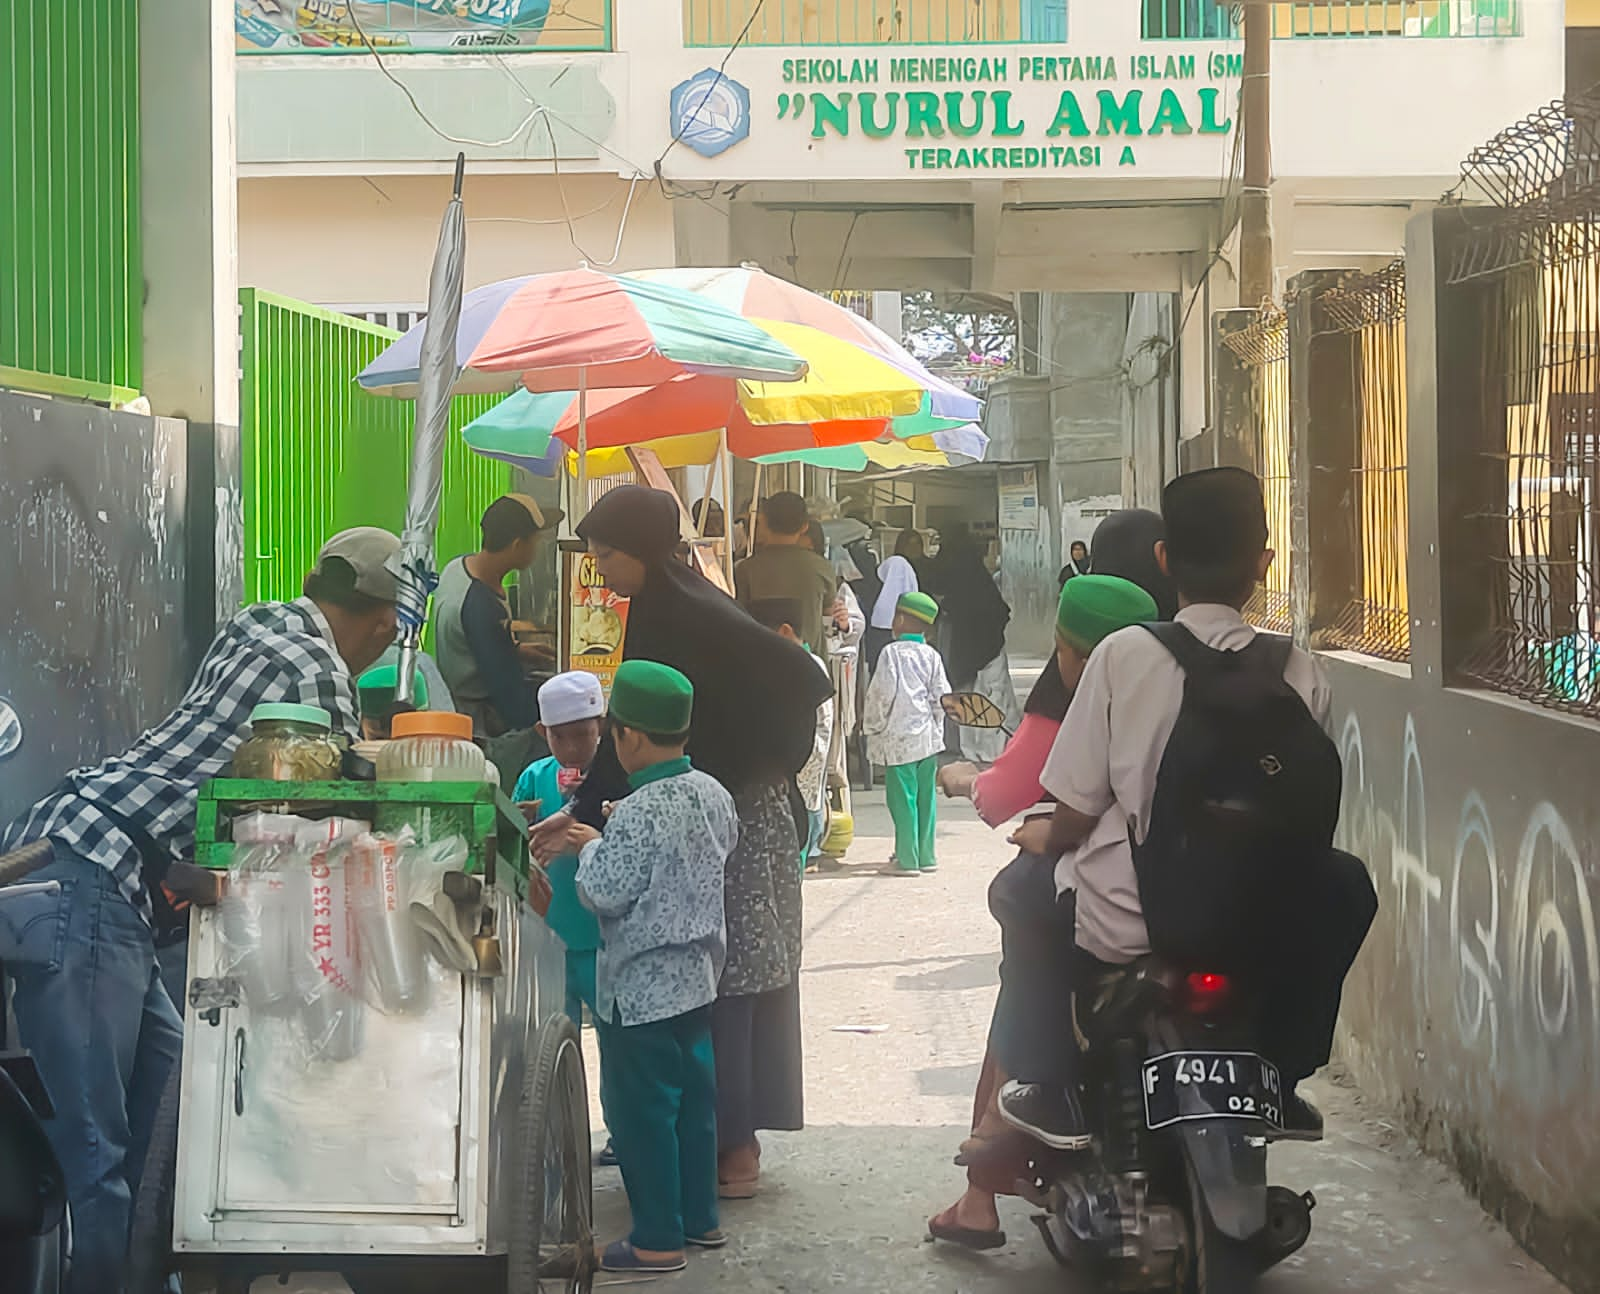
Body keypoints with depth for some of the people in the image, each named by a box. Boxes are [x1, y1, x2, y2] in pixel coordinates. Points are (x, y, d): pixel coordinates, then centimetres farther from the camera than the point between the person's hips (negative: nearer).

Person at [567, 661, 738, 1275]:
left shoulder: (637, 815, -24)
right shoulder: (712, 794, 0)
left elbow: (604, 894, -20)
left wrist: (592, 848, -2)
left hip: (641, 988, -8)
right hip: (697, 975, 8)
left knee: (640, 1110, 2)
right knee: (694, 1097, 18)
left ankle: (657, 1240, 8)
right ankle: (700, 1217, 29)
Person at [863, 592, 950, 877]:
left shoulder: (892, 653, -8)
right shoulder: (932, 655, 7)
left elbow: (882, 692, -13)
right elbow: (941, 695, 6)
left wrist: (871, 723, 1)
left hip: (899, 738, -6)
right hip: (928, 736, 6)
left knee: (902, 797, -3)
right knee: (925, 797, 11)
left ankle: (907, 859, -4)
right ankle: (926, 856, 16)